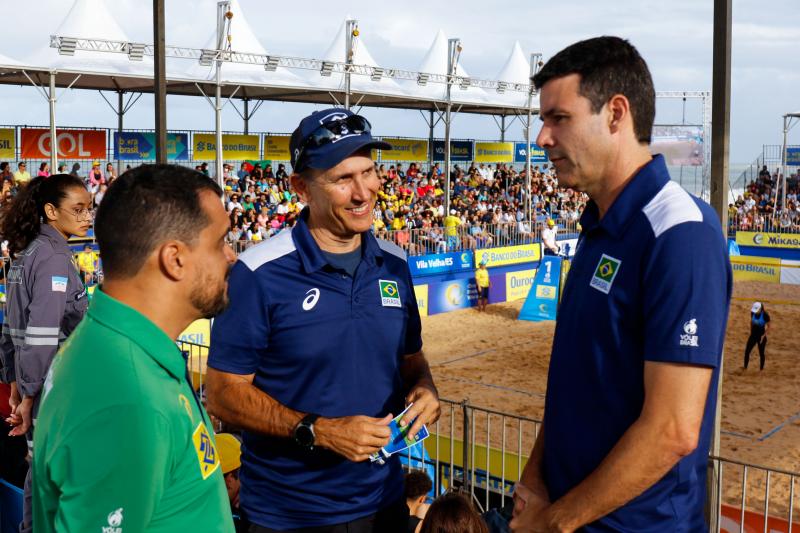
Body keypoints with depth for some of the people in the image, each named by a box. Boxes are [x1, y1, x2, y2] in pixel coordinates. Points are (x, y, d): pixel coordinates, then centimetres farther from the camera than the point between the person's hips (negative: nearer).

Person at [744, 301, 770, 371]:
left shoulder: (765, 315, -18)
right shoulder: (753, 313, -6)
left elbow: (768, 326, -9)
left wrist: (763, 335, -13)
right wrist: (751, 331, 10)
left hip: (761, 336, -4)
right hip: (753, 335, 4)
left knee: (761, 353, 7)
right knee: (747, 351, 0)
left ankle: (761, 369, 22)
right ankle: (745, 368, 10)